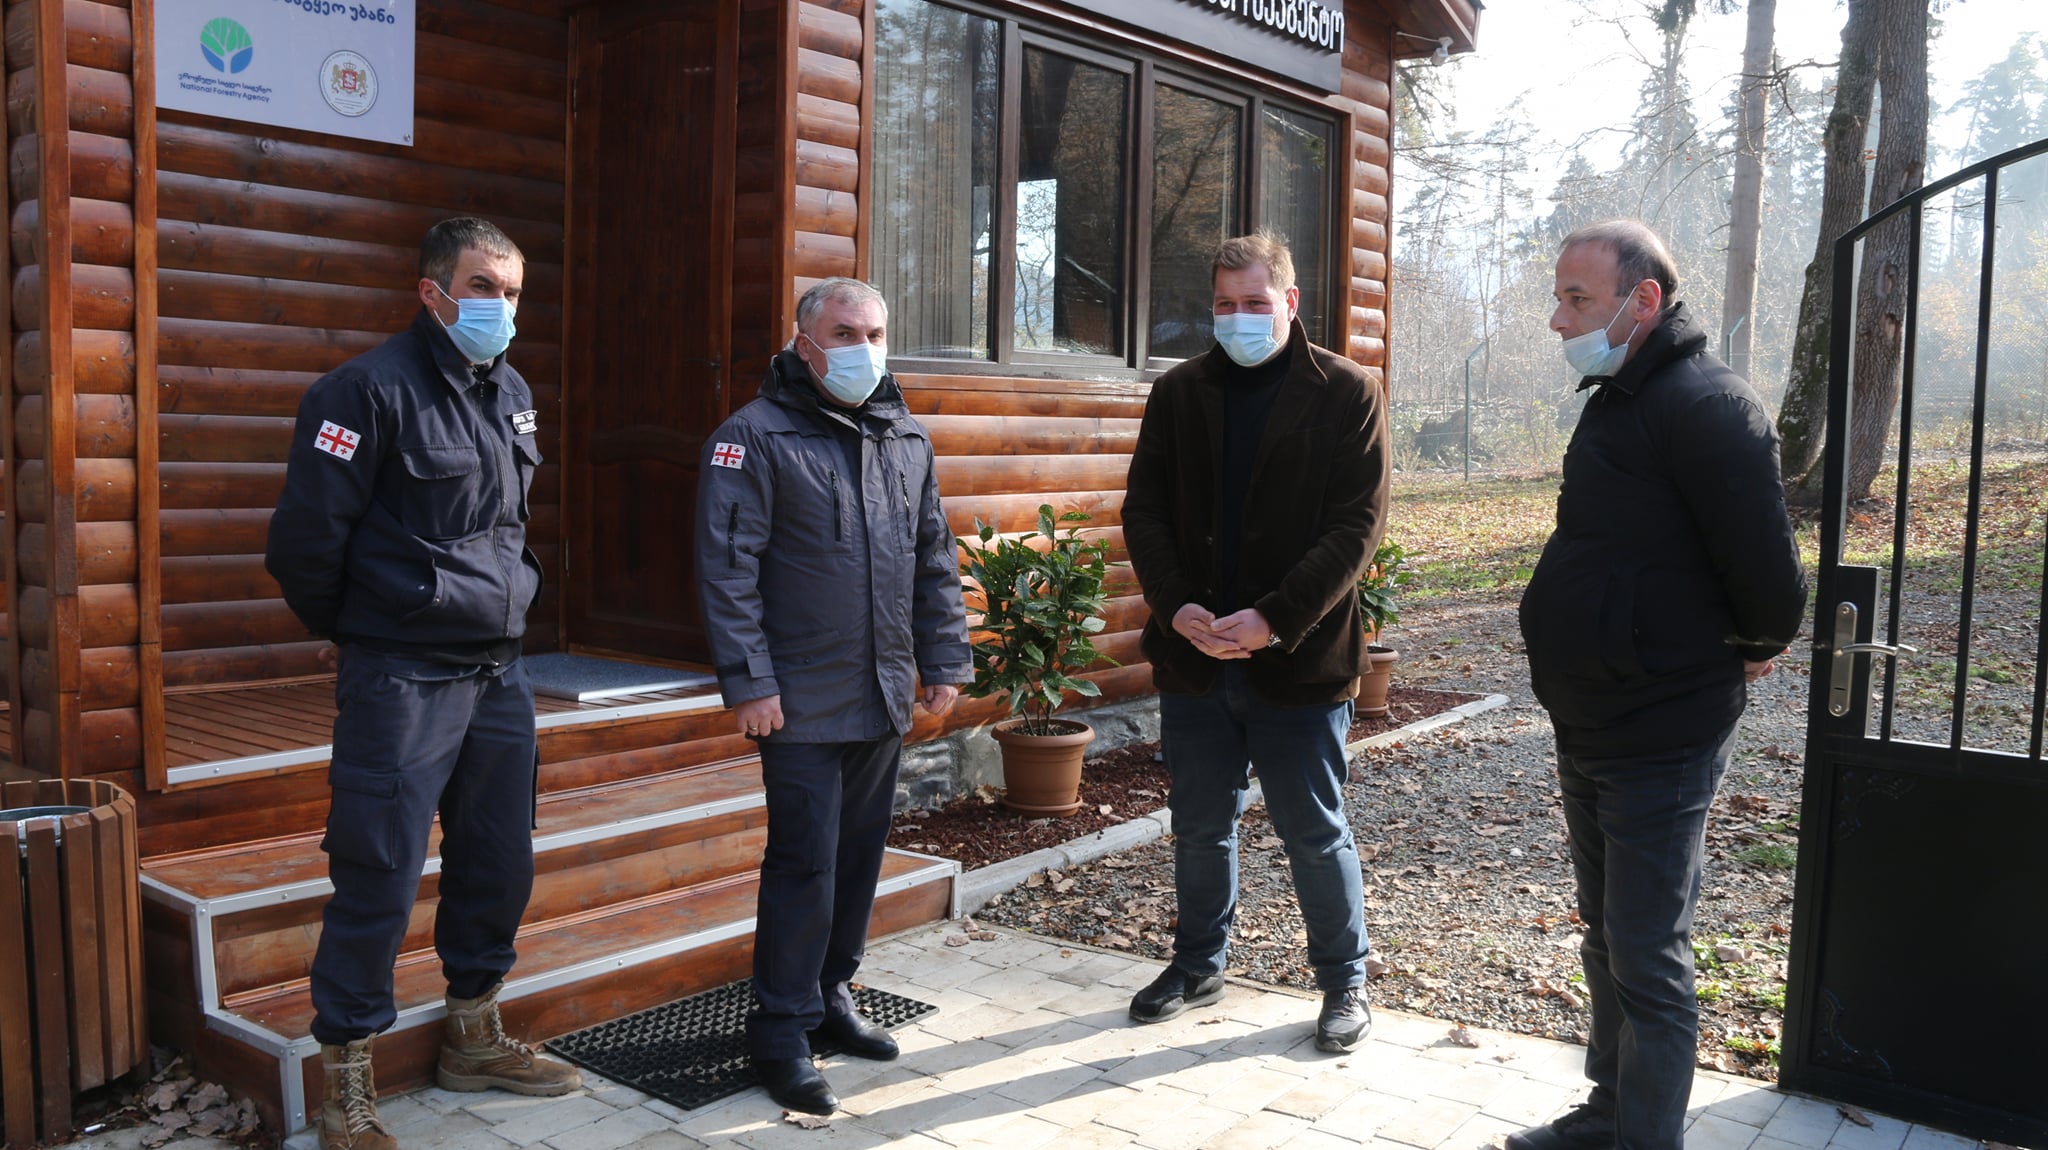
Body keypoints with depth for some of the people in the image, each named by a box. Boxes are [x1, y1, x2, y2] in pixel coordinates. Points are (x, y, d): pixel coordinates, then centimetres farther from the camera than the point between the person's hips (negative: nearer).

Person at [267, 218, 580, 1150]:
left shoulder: (512, 394, 11)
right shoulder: (373, 389, -14)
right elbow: (305, 538, -13)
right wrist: (352, 628, 0)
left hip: (498, 673, 8)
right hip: (402, 682, -7)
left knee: (499, 863, 15)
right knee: (379, 880, -1)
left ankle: (473, 1039, 34)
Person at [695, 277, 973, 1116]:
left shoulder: (907, 439, 12)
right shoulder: (757, 437, -8)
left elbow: (935, 560, 15)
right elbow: (728, 569, -12)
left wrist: (945, 661, 10)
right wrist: (748, 683, -16)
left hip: (886, 699, 6)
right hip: (802, 701, -6)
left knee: (860, 854, 14)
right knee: (804, 864, -2)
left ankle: (831, 996, 31)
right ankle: (782, 1034, 12)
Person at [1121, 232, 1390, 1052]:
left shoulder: (1346, 393, -3)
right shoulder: (1180, 392, 7)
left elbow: (1357, 525, -9)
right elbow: (1144, 510, 4)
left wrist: (1274, 619, -19)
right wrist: (1177, 608, -12)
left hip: (1299, 659, -3)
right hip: (1192, 653, 4)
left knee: (1316, 834, 8)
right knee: (1200, 826, 17)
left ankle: (1344, 980, 28)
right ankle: (1198, 963, 36)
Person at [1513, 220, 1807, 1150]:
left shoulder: (1705, 404, -21)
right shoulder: (1621, 399, 11)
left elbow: (1767, 568, -23)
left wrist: (1756, 647, -4)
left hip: (1660, 742, -10)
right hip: (1592, 727, 10)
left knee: (1647, 959, 0)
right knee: (1607, 939, 21)